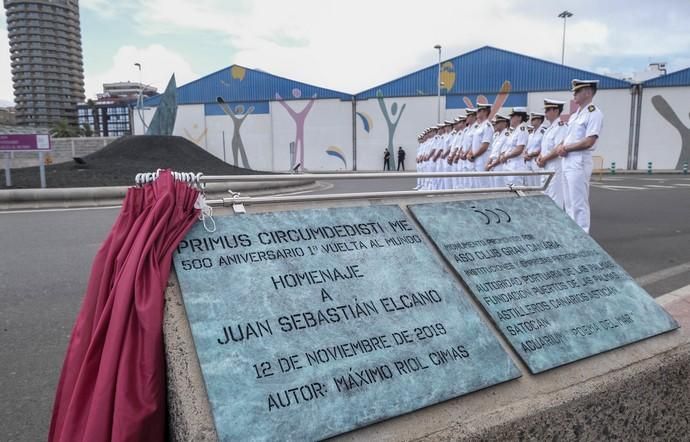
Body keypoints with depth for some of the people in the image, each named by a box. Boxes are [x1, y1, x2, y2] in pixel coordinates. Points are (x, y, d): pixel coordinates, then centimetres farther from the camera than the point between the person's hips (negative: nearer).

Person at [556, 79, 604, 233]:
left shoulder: (594, 113, -10)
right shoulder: (575, 115, 17)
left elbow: (589, 141, -18)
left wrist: (566, 148, -11)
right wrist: (561, 146, -1)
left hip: (579, 161, -9)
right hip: (567, 161, 9)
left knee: (579, 202, -6)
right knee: (570, 202, 13)